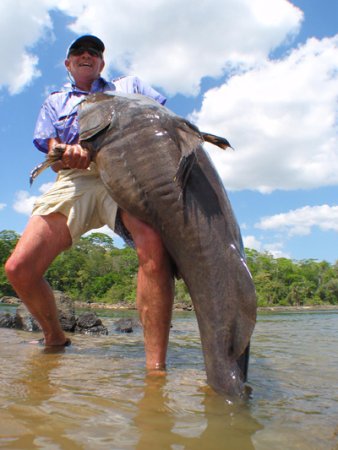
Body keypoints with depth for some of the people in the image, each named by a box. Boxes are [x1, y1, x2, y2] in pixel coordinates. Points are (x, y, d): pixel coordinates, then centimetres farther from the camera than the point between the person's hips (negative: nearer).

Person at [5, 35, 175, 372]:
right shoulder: (54, 102, 32)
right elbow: (52, 152, 15)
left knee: (153, 244, -36)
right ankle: (54, 338, 14)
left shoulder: (129, 86, 31)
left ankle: (155, 368, -34)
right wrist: (67, 153, -11)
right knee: (19, 268, -13)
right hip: (75, 180, 3)